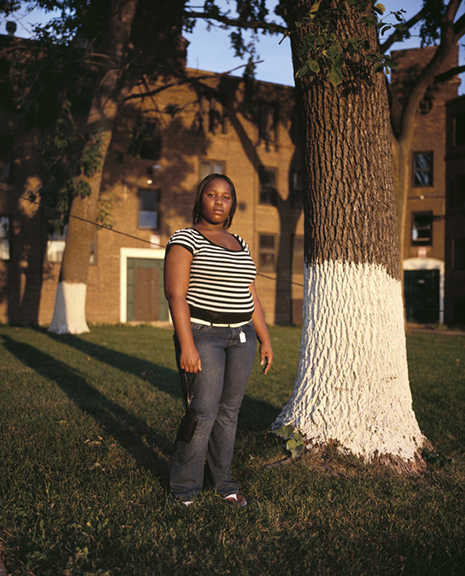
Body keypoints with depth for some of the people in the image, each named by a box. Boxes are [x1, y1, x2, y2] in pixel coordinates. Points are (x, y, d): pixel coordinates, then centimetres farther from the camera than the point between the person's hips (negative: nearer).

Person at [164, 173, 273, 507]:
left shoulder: (240, 245, 14)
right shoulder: (185, 240, -6)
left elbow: (250, 297, 16)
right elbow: (175, 294, -14)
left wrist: (265, 340, 10)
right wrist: (186, 345, -21)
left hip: (240, 338, 6)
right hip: (201, 335, -6)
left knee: (229, 411, 9)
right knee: (204, 411, -10)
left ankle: (223, 482, 22)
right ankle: (184, 489, 6)